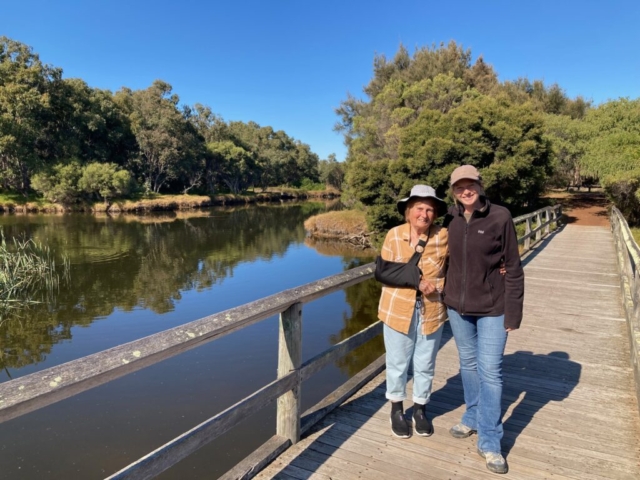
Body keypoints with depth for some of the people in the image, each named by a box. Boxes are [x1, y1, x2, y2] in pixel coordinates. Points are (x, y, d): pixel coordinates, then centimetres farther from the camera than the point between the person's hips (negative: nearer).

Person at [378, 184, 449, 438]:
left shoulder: (443, 236, -8)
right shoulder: (394, 235, -7)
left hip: (431, 310, 1)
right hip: (398, 310, 0)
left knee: (425, 364, 14)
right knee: (398, 363, 12)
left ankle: (420, 409, 37)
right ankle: (396, 409, 34)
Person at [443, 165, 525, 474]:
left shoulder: (500, 217, -12)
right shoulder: (450, 219, -2)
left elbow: (513, 268, -10)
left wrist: (513, 312, -10)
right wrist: (444, 296, 6)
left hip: (492, 308, -3)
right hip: (457, 306, 4)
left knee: (490, 371, 0)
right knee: (468, 364, 18)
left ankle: (489, 442, 14)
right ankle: (472, 418, 38)